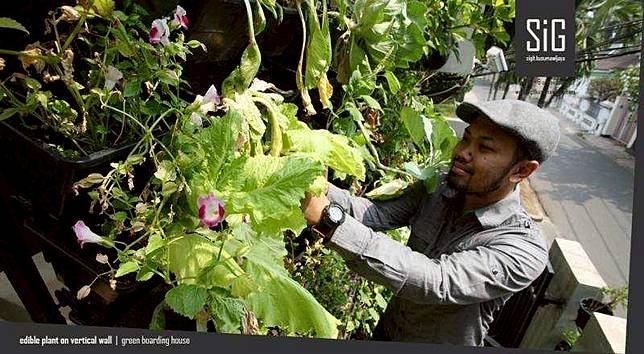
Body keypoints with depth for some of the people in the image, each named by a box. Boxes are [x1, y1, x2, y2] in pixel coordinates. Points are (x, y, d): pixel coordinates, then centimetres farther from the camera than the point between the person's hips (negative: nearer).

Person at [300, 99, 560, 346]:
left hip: (444, 342, -3)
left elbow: (436, 281, -41)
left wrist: (329, 218, -48)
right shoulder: (438, 187, -13)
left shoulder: (525, 251, -30)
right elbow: (379, 214, -20)